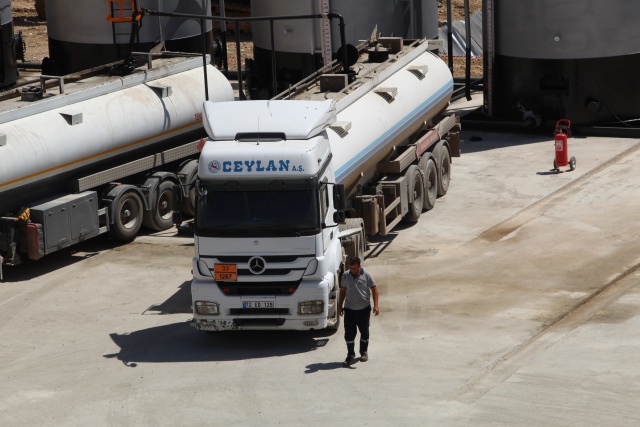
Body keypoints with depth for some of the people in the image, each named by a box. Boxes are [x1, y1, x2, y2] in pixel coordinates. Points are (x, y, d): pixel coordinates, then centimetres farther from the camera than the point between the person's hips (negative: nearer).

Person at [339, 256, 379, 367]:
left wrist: (375, 305, -7)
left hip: (364, 309, -1)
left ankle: (364, 352, 29)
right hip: (349, 309, 1)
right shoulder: (346, 276, -1)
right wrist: (340, 306, 12)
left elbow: (374, 289, 0)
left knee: (364, 332, 11)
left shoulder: (366, 275, -7)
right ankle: (350, 355, 4)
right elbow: (343, 291, 11)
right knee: (349, 333, -3)